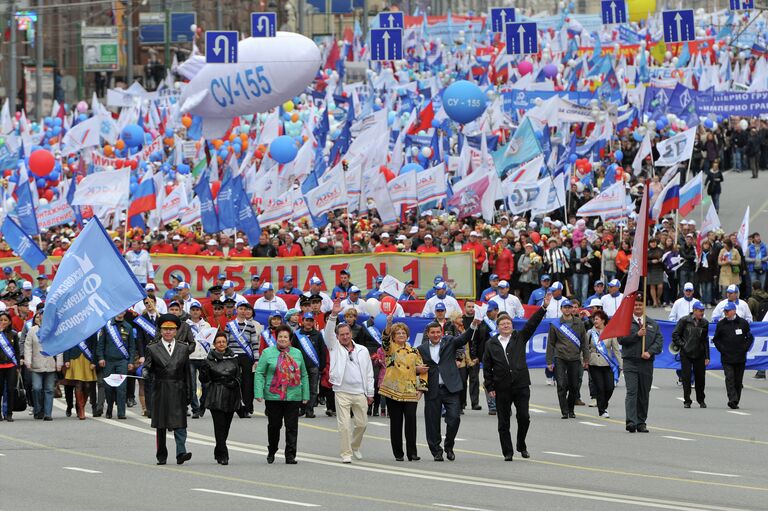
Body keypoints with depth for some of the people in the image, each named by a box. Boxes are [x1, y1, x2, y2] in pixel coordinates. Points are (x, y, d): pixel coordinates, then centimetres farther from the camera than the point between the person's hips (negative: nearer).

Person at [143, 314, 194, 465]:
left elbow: (187, 372, 10)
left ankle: (181, 453, -18)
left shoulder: (183, 348, 9)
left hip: (178, 391, 0)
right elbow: (147, 368, 3)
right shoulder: (153, 349, 6)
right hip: (160, 391, 0)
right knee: (160, 425, 4)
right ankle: (161, 456, 11)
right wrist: (145, 373, -22)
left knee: (180, 424, -10)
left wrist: (189, 393, 8)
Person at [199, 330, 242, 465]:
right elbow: (204, 379, 3)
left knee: (226, 426, 9)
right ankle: (223, 455, -10)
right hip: (216, 397, -4)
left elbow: (239, 374, 16)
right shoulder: (210, 359, -1)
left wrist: (235, 382, 3)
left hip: (231, 397, 4)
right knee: (220, 425, -10)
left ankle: (219, 452, 24)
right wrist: (204, 372, -13)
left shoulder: (233, 358, 10)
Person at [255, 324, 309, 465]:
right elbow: (259, 373, -1)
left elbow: (304, 375, 14)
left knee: (292, 427, -2)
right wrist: (259, 393, -10)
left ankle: (290, 455, 1)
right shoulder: (268, 353, 2)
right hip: (273, 397, -1)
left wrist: (305, 395, 10)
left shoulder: (297, 353, 11)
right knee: (274, 425, 8)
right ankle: (271, 452, 28)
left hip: (293, 397, 2)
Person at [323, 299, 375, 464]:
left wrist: (370, 393, 10)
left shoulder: (362, 350, 12)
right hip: (342, 392, -3)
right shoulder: (335, 347, 6)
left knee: (362, 423, 9)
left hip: (360, 393, 3)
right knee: (344, 425, -6)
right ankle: (346, 453, -1)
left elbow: (369, 373, 14)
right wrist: (333, 315, -24)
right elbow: (328, 333, -11)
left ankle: (355, 446, 32)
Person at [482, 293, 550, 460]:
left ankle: (522, 446, 18)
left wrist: (544, 307, -15)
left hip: (521, 385, 0)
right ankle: (508, 452, 10)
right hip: (502, 388, 0)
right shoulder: (491, 344, 7)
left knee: (524, 418, -3)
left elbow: (532, 323, -3)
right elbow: (487, 367, 6)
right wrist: (490, 387, -1)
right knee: (503, 423, 2)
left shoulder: (520, 337, 8)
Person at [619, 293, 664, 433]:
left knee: (644, 394, 6)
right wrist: (637, 334, -15)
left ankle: (641, 423, 14)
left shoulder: (653, 324, 14)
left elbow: (659, 341, 6)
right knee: (632, 392, -15)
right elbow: (621, 339, -6)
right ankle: (631, 422, -23)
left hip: (647, 363, 3)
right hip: (630, 362, -3)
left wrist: (649, 352, -10)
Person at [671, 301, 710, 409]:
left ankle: (701, 400, 21)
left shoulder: (704, 323, 6)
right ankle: (687, 401, 6)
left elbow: (705, 340, 12)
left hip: (699, 355, 3)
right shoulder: (684, 321, -4)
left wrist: (707, 356, 9)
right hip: (686, 354, -3)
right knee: (686, 377, -3)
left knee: (700, 377, 5)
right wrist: (681, 345, -8)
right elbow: (675, 335, 3)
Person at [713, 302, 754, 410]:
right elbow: (716, 339, 12)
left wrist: (745, 348, 0)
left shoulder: (743, 323, 3)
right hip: (727, 358, -1)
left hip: (740, 358, 1)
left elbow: (750, 337, 11)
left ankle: (736, 401, 15)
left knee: (738, 380, 6)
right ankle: (732, 400, -21)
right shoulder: (721, 324, 4)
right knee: (730, 378, -14)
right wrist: (721, 349, 0)